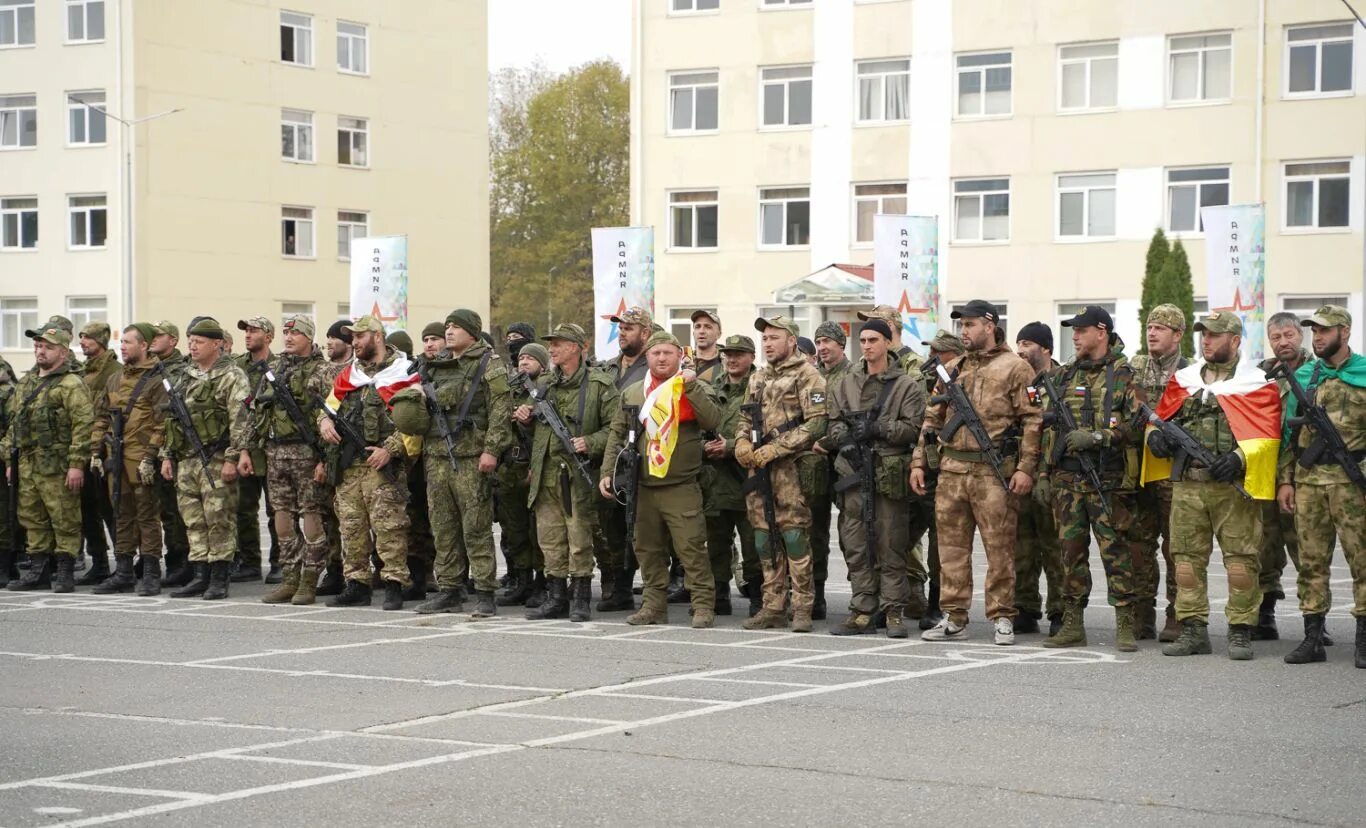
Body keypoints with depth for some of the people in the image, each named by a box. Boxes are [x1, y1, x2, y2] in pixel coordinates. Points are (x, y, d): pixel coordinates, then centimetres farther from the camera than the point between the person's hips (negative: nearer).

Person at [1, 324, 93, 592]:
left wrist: (77, 464, -20)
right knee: (32, 519, 11)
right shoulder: (26, 382, 17)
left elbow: (83, 425, -15)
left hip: (57, 467, -8)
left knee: (64, 520, -3)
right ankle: (39, 570, 19)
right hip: (27, 466, 8)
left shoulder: (71, 384, -8)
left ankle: (64, 573, 3)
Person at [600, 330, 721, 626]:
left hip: (682, 487, -5)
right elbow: (617, 435, 16)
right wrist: (607, 472, 8)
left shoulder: (694, 388, 3)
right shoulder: (632, 393, 14)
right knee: (648, 549, 10)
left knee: (691, 547, -9)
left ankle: (703, 606, -4)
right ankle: (654, 605, 19)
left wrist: (691, 386, -19)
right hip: (643, 487, 5)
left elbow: (713, 421, -14)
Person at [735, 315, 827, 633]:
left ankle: (802, 608, -4)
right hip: (759, 468, 7)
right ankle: (774, 607, 13)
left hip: (791, 467, -7)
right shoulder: (758, 379, 20)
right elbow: (745, 419, 26)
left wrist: (774, 450, -16)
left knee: (794, 534, -9)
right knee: (765, 538, 7)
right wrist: (742, 443, 2)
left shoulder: (807, 376, -4)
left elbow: (816, 423, -13)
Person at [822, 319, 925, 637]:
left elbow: (912, 428, -5)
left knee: (891, 546, -2)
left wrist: (878, 428, -16)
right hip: (854, 471, 4)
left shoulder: (906, 386, 4)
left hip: (890, 475, -4)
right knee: (856, 546, 4)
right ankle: (863, 611, 9)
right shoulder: (846, 384, 16)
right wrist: (844, 438, -10)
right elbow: (834, 422, 11)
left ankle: (894, 612, 4)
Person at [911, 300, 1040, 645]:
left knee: (999, 546, -2)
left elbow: (1032, 420, -6)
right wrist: (919, 463, 13)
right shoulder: (953, 370, 18)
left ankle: (1002, 618, 6)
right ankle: (954, 619, 12)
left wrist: (1025, 468, -13)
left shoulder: (1015, 368, 0)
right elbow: (933, 419, 20)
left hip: (993, 472, -6)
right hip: (951, 470, 6)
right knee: (951, 545, 6)